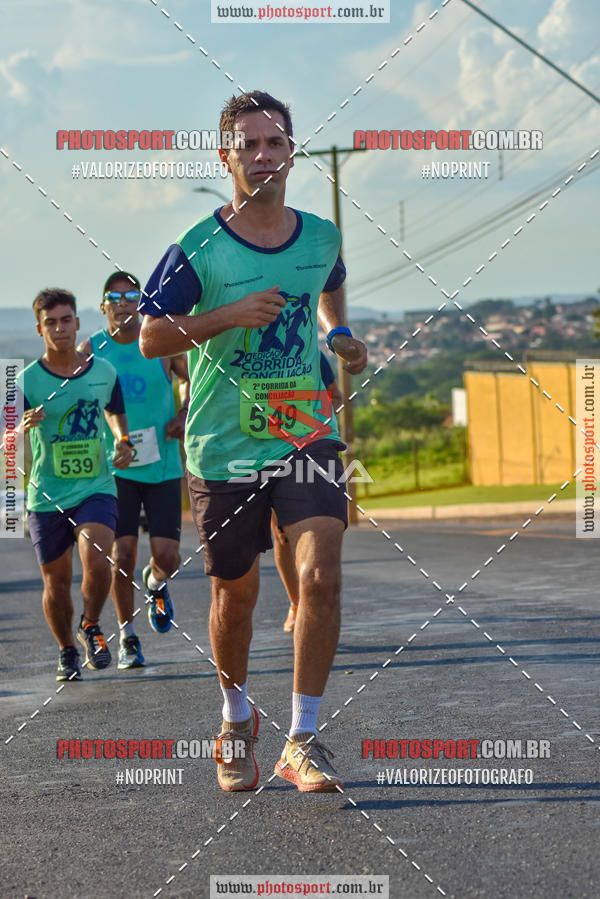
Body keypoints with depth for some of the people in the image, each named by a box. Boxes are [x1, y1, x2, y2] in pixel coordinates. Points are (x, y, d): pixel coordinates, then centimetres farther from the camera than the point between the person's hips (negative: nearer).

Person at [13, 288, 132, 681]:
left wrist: (123, 442, 1)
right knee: (57, 580, 7)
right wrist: (23, 427, -35)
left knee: (96, 561, -22)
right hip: (47, 497, 0)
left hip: (96, 488, 0)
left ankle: (91, 627, 7)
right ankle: (67, 651, 32)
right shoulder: (27, 380, -7)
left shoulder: (104, 371, 1)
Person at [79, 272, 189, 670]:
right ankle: (128, 637, 13)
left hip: (163, 467, 1)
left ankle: (156, 582, 33)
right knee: (123, 556, -7)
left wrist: (184, 414, -2)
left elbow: (190, 379, 15)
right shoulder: (91, 350, -2)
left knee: (167, 557, -5)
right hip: (116, 469, 0)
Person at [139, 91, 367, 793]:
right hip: (224, 447, -2)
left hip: (307, 435, 2)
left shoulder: (321, 237, 4)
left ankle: (302, 740, -7)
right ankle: (237, 716, 38)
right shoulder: (199, 248, -8)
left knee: (320, 575, -17)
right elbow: (150, 337, -7)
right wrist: (230, 317, -19)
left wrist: (338, 334, 12)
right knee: (235, 593, 10)